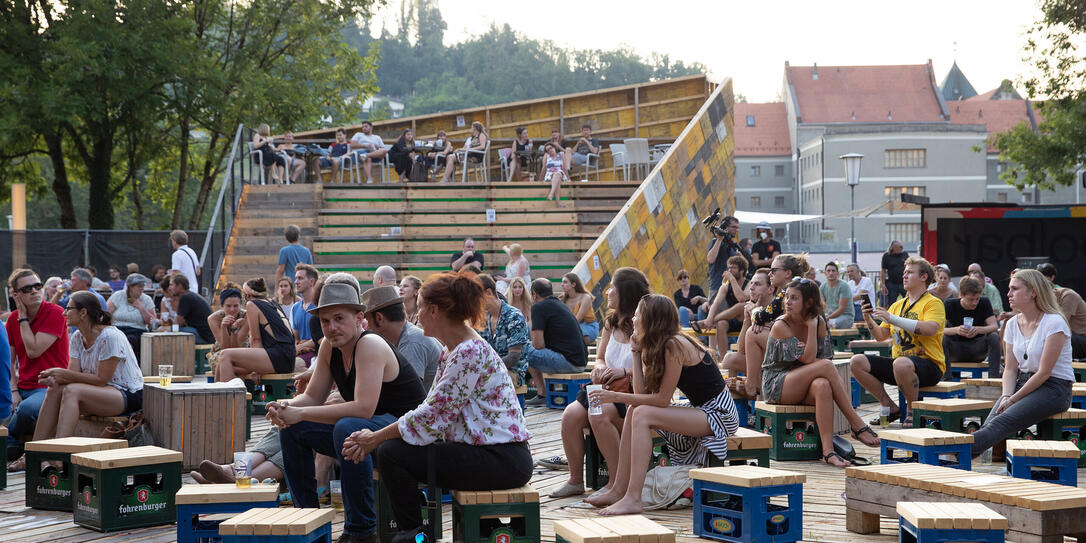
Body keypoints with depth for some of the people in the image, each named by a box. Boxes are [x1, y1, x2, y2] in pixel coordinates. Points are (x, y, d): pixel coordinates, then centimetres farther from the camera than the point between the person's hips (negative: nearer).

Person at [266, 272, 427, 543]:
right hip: (362, 428, 9)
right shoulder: (329, 347, 2)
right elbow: (313, 397, 7)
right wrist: (286, 407, -18)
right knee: (292, 429, 0)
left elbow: (363, 408, -33)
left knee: (347, 428, -37)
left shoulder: (370, 345, -23)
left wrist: (300, 414, -31)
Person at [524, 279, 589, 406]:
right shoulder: (561, 305, 21)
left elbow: (538, 344, -10)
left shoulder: (539, 307, -6)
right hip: (581, 362, 9)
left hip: (568, 362, -9)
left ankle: (543, 395, -2)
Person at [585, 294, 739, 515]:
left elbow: (662, 399, -18)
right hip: (701, 411, 9)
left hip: (720, 414, -9)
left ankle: (633, 499, -25)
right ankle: (619, 490, -4)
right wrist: (636, 352, 1)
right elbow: (642, 393, 2)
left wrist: (616, 396, -15)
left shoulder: (674, 345, -18)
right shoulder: (657, 346, 9)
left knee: (642, 414, -21)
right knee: (634, 410, -3)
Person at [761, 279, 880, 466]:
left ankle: (828, 451, -40)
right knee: (826, 366, -29)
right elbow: (808, 359, -19)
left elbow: (825, 356, 0)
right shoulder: (780, 326, -12)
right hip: (775, 385, -4)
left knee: (823, 386, -35)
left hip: (802, 387, 4)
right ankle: (858, 426, -26)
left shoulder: (820, 322, 4)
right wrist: (812, 326, -16)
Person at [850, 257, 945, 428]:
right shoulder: (897, 305, 20)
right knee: (857, 362, -13)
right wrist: (869, 320, -2)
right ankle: (890, 407, -3)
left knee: (901, 364, -41)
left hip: (928, 364, -7)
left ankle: (913, 411, -16)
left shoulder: (933, 303, 0)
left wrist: (892, 318, -21)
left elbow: (930, 329, -21)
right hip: (898, 361, 7)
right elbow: (881, 336, 18)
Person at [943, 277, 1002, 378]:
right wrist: (956, 330, -42)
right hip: (955, 351, -1)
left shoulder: (984, 303, -5)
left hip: (977, 351, 1)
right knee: (942, 338, -32)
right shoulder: (950, 305, -11)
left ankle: (994, 377, -28)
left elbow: (994, 326, -16)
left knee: (994, 336, -26)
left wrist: (978, 330, -38)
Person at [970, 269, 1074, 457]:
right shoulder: (1013, 324, 10)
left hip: (1054, 387, -8)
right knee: (990, 424, -22)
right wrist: (1006, 397, -9)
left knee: (1002, 422, -31)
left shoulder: (1054, 323, -13)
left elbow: (1044, 372, -15)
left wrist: (1013, 400, -15)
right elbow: (1010, 369, 10)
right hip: (1023, 383, 8)